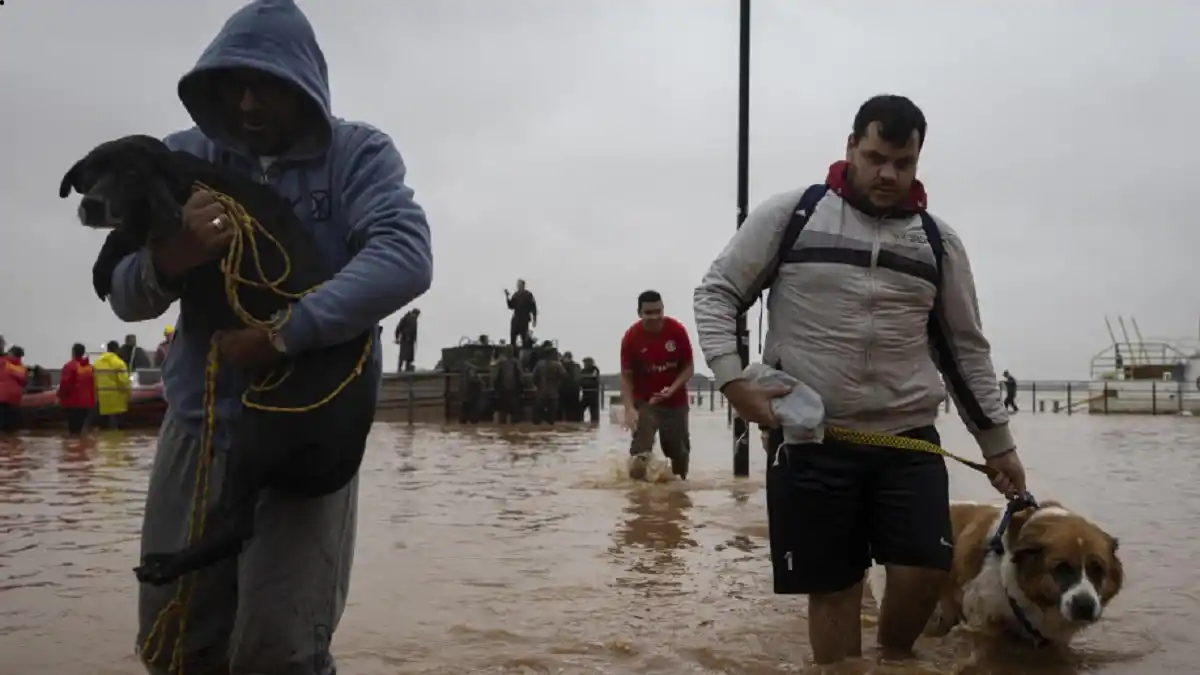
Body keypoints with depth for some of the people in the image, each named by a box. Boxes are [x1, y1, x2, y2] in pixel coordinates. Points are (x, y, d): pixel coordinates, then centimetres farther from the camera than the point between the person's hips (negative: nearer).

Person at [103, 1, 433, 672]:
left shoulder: (358, 154, -3)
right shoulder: (185, 157, 4)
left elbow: (405, 257, -21)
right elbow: (124, 296, 2)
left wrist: (283, 334, -28)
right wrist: (169, 260, -22)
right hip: (197, 425, 4)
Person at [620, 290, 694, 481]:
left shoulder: (677, 330, -14)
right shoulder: (631, 337, -16)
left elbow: (689, 367, -6)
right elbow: (626, 376, -10)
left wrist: (672, 389, -22)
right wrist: (629, 408, -22)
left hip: (676, 401, 2)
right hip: (644, 401, -2)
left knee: (679, 450, 15)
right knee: (640, 450, -19)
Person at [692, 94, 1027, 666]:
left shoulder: (939, 242, 8)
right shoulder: (789, 214, -1)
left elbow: (966, 349, 13)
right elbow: (716, 293, 2)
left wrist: (998, 443, 12)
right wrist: (732, 379, -12)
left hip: (908, 437, 2)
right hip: (812, 441, -2)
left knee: (924, 568, -7)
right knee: (833, 586, 4)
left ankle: (894, 656, 23)